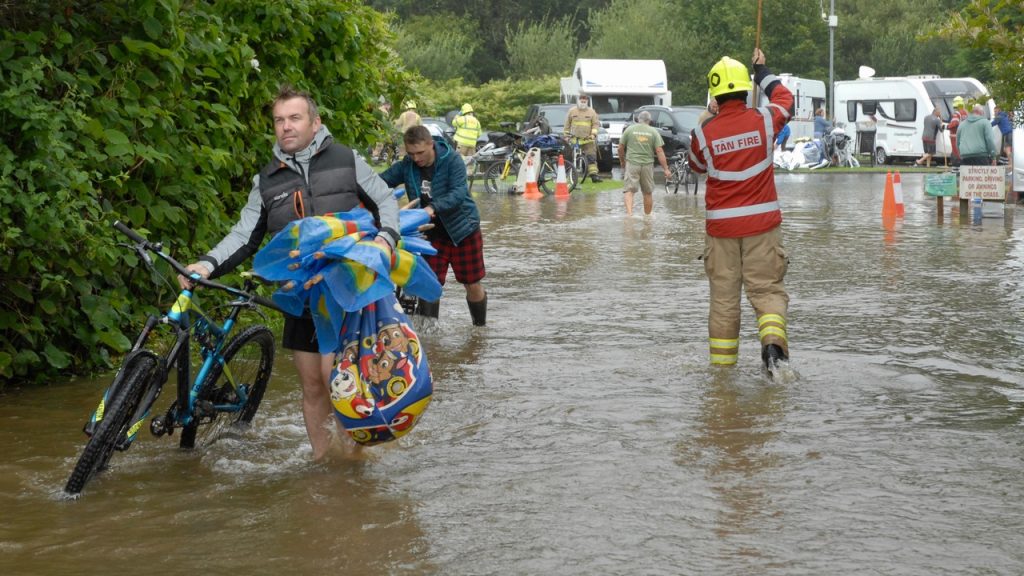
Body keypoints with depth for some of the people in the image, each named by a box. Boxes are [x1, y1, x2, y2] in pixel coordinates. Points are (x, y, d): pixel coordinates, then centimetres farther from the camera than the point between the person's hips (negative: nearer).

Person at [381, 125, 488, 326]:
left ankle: (480, 327, 28)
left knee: (473, 285, 7)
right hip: (432, 233, 3)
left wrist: (433, 208, -45)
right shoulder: (406, 166, -6)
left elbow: (459, 193, -29)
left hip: (462, 229, -3)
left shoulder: (452, 160, -18)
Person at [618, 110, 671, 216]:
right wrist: (666, 169, -2)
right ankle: (647, 216, 21)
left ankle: (629, 212, -24)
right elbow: (659, 151, -2)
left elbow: (620, 148, 5)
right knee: (648, 192, 13)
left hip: (632, 163, -1)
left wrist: (622, 162, 21)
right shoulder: (653, 132, 4)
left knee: (629, 190, -4)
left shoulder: (629, 130, 4)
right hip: (647, 164, 1)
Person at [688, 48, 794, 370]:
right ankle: (773, 339, -22)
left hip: (720, 224, 0)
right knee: (766, 288, 4)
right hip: (762, 222, 0)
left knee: (723, 296, 9)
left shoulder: (703, 133, -8)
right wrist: (762, 71, 32)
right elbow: (785, 100, 17)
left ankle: (721, 366, 15)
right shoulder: (764, 120, -6)